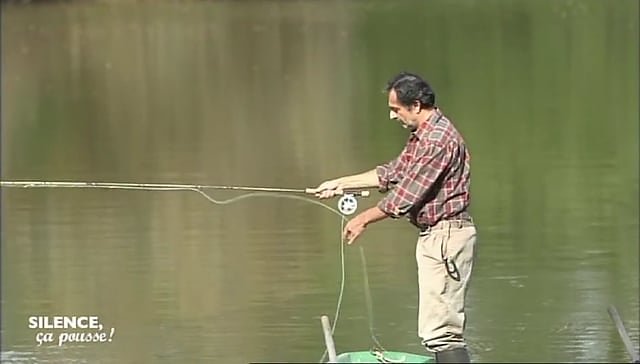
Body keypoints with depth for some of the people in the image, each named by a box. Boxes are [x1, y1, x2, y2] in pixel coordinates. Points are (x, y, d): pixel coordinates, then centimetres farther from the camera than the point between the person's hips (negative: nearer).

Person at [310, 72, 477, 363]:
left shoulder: (438, 140, -19)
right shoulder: (422, 136, 15)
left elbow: (405, 196, -19)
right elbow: (392, 173, 25)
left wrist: (364, 219, -6)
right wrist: (341, 184, 24)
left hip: (446, 237, -11)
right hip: (434, 237, 11)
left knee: (441, 329, -14)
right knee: (443, 328, 10)